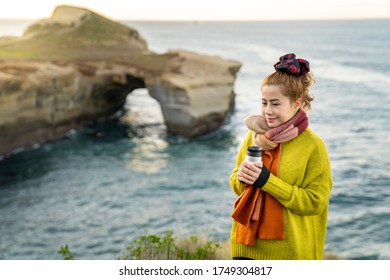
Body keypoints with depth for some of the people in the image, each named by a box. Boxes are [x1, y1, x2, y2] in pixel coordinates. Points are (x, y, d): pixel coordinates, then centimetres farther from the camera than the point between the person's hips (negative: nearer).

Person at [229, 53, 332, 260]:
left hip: (289, 250, -4)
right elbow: (236, 183, 11)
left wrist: (267, 181, -20)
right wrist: (242, 178, -13)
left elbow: (315, 202, -14)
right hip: (247, 244, 4)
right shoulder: (254, 135, 3)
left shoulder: (312, 145, -11)